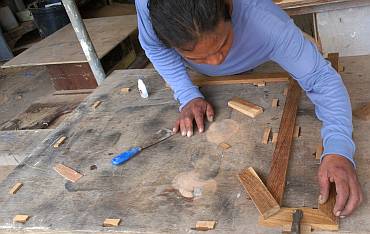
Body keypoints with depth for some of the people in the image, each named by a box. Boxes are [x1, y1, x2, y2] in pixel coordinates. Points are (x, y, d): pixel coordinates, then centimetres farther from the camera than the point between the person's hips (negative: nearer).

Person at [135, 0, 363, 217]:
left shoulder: (268, 23, -50)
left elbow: (322, 77, -44)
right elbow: (155, 48, -22)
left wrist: (338, 149, -59)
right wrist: (188, 96, -33)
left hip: (250, 75, -2)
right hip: (202, 80, 3)